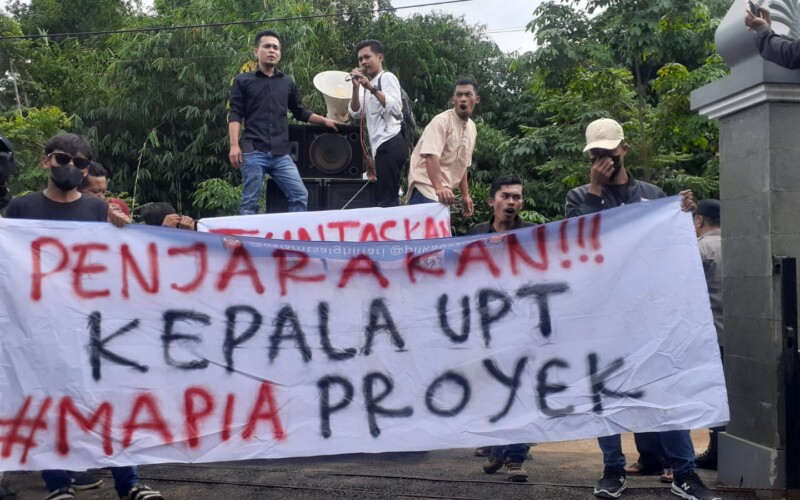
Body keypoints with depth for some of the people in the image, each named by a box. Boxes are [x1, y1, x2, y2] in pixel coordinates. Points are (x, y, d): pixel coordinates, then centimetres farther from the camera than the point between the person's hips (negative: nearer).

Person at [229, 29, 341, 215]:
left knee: (300, 196, -3)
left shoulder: (287, 82, 17)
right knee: (250, 203, -1)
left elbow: (300, 112, 27)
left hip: (280, 154, 3)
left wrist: (324, 120, 18)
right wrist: (234, 145, -12)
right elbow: (235, 115, 0)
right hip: (253, 152, -3)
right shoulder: (243, 81, 7)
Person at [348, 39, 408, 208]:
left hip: (389, 145, -9)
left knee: (387, 199, -13)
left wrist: (372, 89, -25)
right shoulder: (370, 83, 22)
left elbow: (396, 109, -19)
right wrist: (356, 87, -1)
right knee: (383, 198, 9)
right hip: (383, 146, 9)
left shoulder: (387, 77, -3)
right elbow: (355, 113, 11)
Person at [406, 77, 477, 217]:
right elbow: (431, 156, -25)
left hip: (445, 191, 8)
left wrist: (465, 195, 22)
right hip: (427, 188, -8)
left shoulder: (472, 128, 12)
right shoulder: (442, 121, -12)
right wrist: (439, 188, -36)